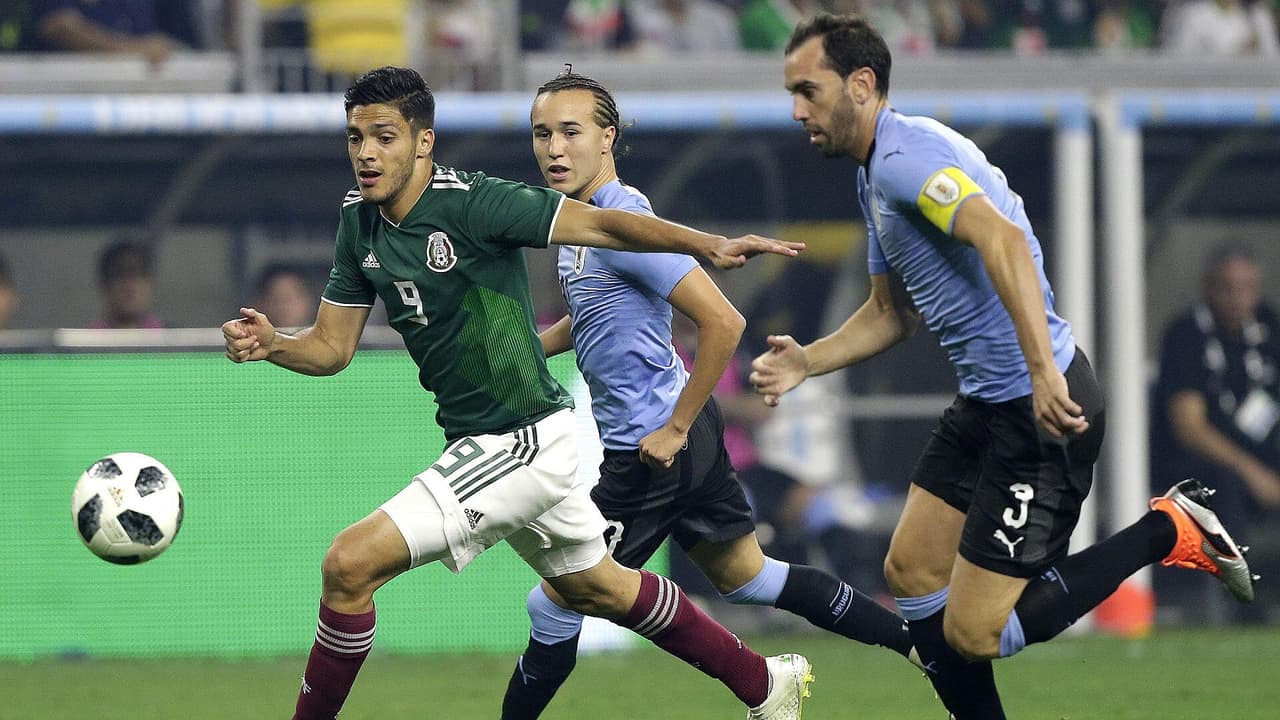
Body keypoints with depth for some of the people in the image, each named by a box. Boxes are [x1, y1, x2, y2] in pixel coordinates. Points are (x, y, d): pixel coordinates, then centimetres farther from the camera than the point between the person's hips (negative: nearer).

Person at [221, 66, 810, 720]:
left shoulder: (470, 201, -20)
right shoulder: (360, 223, 3)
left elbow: (600, 225, -20)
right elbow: (331, 347, 8)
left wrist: (707, 244, -32)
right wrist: (270, 344, -13)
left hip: (521, 441, -9)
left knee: (349, 565, -17)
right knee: (598, 589, 26)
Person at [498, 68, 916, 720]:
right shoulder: (576, 218, 9)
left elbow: (722, 323, -26)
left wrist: (675, 429, -20)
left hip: (653, 450, -10)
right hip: (675, 430, 10)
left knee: (554, 606, -2)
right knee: (747, 578, 21)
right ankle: (918, 639, 26)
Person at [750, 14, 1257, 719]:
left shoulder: (906, 153, -18)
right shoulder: (875, 175, 17)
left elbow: (1003, 240, -34)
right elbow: (892, 311, 29)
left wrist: (1043, 373, -42)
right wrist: (806, 361, 14)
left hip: (1043, 410, -11)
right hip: (983, 402, 11)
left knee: (973, 633, -11)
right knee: (913, 573, 12)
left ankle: (1167, 531, 0)